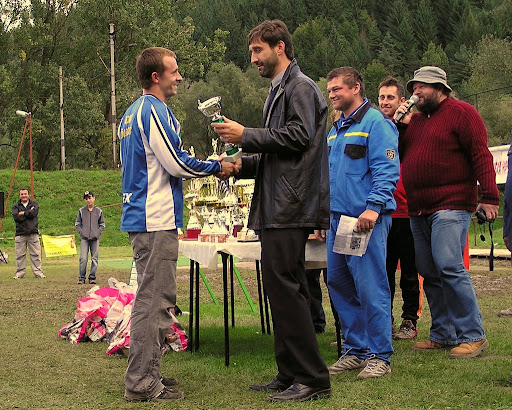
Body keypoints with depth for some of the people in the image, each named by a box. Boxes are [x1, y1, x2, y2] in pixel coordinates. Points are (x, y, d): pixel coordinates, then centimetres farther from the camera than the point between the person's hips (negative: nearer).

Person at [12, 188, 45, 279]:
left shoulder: (34, 204, 10)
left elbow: (34, 213, -10)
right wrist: (29, 212, -7)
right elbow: (16, 217, -9)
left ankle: (38, 272, 2)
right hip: (20, 234, 0)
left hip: (33, 233, 0)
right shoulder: (15, 206, 9)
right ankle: (19, 274, 8)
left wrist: (23, 213, -5)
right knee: (20, 255, 1)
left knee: (36, 254, -2)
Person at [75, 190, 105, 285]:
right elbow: (77, 224, 10)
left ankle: (92, 277, 9)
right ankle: (81, 278, -1)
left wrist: (97, 233, -3)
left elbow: (102, 225, 12)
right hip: (84, 238, -1)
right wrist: (82, 233, -4)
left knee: (94, 259, 1)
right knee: (83, 259, -8)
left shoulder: (98, 211, 7)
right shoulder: (81, 211, 7)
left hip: (95, 239, 1)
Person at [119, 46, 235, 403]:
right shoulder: (155, 110, -12)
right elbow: (177, 163, -15)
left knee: (153, 298, 15)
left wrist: (205, 166, 22)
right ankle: (142, 383, -5)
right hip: (157, 219, -11)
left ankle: (145, 376, 21)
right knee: (153, 299, -8)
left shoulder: (133, 113, 19)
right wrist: (217, 167, -1)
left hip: (142, 217, 11)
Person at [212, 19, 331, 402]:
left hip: (290, 209, -10)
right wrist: (240, 165, 14)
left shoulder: (301, 87, -5)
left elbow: (299, 136, -19)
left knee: (284, 288, -13)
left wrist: (246, 135, -13)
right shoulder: (279, 91, 25)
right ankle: (290, 375, 17)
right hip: (278, 210, 10)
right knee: (283, 290, 11)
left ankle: (313, 379, -9)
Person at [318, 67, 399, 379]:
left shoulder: (375, 122, -7)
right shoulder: (337, 128, 20)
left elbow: (387, 170, -14)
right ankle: (355, 349, 21)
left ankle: (379, 356, 2)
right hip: (339, 219, 9)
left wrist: (374, 207, -23)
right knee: (339, 283, 10)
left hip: (366, 219, -9)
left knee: (370, 286, -7)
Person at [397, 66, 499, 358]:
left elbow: (481, 155, -9)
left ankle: (472, 336, -11)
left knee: (449, 267, -17)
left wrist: (489, 196, -17)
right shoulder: (415, 119, 21)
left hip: (451, 205, -8)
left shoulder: (461, 113, -2)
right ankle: (443, 334, 14)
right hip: (418, 210, 8)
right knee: (429, 273, 7)